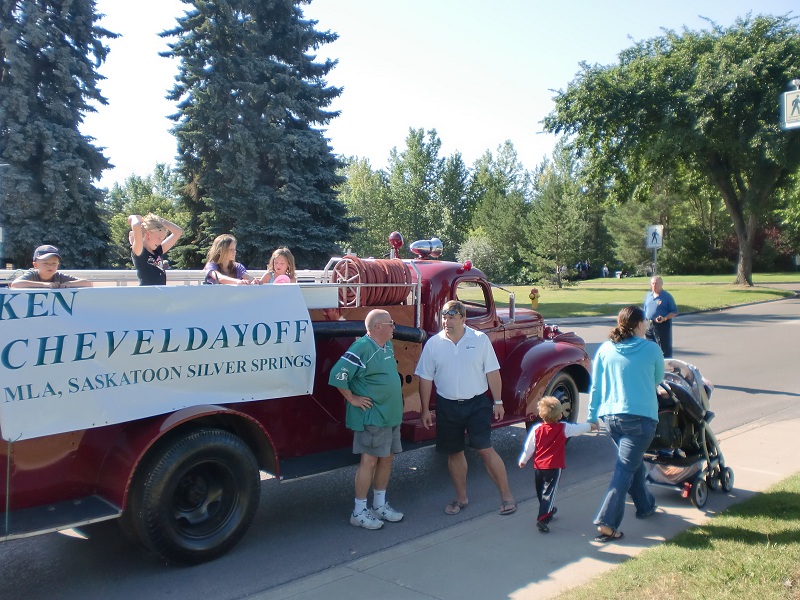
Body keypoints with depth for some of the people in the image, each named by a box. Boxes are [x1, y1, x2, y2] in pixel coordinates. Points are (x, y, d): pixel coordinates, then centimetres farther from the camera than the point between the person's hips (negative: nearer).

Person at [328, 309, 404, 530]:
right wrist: (353, 399, -17)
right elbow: (337, 375, -23)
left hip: (392, 415, 9)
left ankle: (380, 505, 27)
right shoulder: (362, 348, -18)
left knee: (387, 458, 14)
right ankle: (359, 511, 8)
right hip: (371, 417, -9)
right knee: (369, 461, -3)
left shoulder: (388, 346, 10)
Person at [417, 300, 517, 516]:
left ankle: (506, 496, 8)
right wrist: (425, 409, 3)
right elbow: (426, 379, 3)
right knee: (454, 453, 11)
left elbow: (492, 372, 0)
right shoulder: (433, 344, -1)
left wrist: (498, 402, -2)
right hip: (447, 406, 2)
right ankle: (461, 498, 27)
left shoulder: (480, 339, -4)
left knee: (485, 450, -6)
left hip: (477, 403, -2)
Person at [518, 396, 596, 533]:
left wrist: (523, 460, 14)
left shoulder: (536, 429, -4)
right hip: (554, 467, -3)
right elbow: (579, 428, 10)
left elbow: (529, 447, 1)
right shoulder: (564, 428, -6)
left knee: (541, 492, 21)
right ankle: (543, 520, -15)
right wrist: (591, 426, 29)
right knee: (549, 493, -4)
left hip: (538, 467, 3)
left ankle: (549, 511, 39)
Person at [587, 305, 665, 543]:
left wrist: (592, 415, 13)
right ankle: (606, 523, -11)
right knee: (625, 468, -5)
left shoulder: (605, 349, 2)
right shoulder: (651, 349, -4)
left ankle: (645, 505, 41)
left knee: (634, 461, 24)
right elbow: (658, 379, 11)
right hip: (640, 416, -5)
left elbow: (595, 385, 5)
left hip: (610, 416, 5)